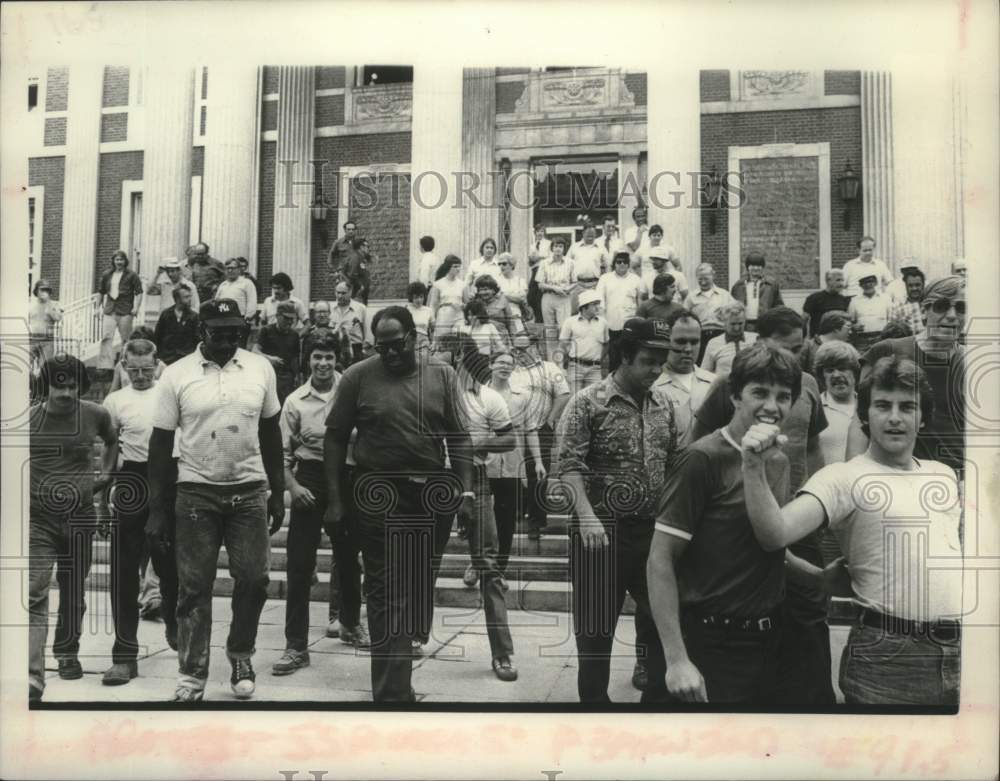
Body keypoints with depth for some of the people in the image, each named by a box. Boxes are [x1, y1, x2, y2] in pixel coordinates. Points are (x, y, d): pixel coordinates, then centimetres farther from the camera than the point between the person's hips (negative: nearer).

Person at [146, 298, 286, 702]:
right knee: (194, 585, 4)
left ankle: (240, 655, 26)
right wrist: (156, 509, -3)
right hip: (196, 491, -1)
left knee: (254, 579, 2)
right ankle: (192, 675, 17)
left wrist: (278, 493, 8)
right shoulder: (177, 374, -3)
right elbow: (161, 443, 0)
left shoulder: (261, 368, 2)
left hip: (250, 489, 1)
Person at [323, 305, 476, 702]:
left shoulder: (442, 375, 5)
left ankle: (399, 657, 36)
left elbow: (459, 438, 5)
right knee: (388, 595, -1)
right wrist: (334, 501, -2)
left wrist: (466, 492, -4)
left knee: (419, 589, 15)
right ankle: (393, 691, 5)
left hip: (434, 495, 3)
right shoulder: (358, 377, -2)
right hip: (379, 496, -3)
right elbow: (335, 438, 1)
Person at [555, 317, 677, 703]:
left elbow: (673, 463, 15)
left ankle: (659, 692, 30)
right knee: (597, 624, 6)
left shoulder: (664, 404, 9)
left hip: (654, 528, 5)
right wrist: (587, 517, -26)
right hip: (602, 529, -5)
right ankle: (593, 696, 22)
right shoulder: (587, 403, -9)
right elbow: (569, 465, -15)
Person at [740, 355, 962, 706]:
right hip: (886, 655, -6)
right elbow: (775, 535, -23)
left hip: (958, 648, 6)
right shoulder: (842, 478, -9)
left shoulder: (944, 474, 12)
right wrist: (754, 467, -36)